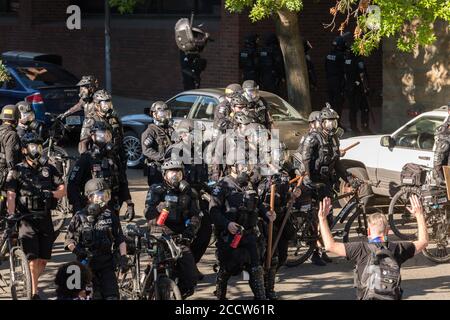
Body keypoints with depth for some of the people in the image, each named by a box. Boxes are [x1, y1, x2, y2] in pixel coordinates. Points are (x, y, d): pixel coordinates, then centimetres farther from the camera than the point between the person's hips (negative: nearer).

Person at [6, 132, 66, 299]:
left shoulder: (49, 169, 9)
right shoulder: (17, 171, 0)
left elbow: (63, 190, 6)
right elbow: (11, 195, -10)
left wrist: (51, 194, -14)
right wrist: (10, 215, -25)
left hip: (45, 218, 4)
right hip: (27, 219, -4)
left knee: (43, 260, 7)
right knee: (33, 259, -11)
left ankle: (33, 283, 28)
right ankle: (34, 293, -4)